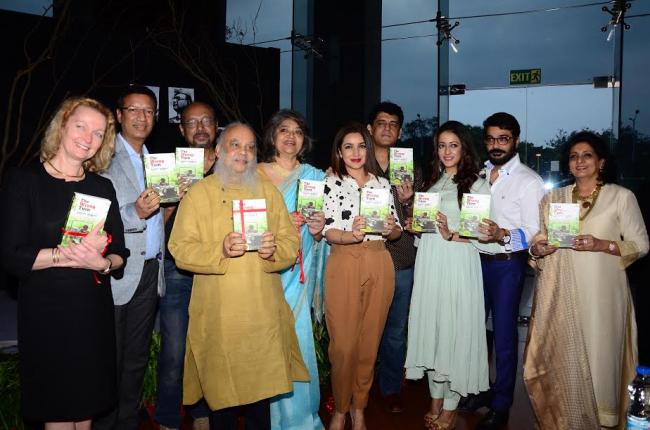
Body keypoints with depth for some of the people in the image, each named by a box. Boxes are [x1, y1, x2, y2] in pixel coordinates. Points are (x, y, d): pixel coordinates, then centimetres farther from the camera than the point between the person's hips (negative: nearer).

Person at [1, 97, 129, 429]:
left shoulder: (103, 188, 8)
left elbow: (119, 253, 7)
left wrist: (102, 263, -15)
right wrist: (71, 254, -19)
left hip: (94, 310, 4)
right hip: (45, 311, -4)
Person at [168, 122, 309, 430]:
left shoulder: (269, 192, 12)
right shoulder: (199, 193, 3)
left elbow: (292, 242, 6)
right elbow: (180, 249, -5)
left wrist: (274, 250, -15)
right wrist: (220, 250, -21)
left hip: (263, 316, 2)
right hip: (218, 317, -2)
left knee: (261, 390, 8)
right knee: (222, 390, 6)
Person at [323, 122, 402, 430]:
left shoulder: (382, 183, 12)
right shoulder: (331, 183, 1)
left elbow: (396, 231, 12)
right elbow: (327, 231, -8)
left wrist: (392, 229, -11)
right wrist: (351, 235, -28)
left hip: (379, 266, 3)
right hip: (343, 265, -3)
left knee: (370, 341, 9)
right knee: (344, 344, 0)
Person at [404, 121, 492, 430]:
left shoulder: (477, 185, -1)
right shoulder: (433, 182, 16)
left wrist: (451, 234, -21)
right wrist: (414, 224, 1)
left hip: (458, 264, -5)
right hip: (429, 263, 5)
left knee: (455, 329, 0)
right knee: (430, 327, 8)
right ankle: (435, 401, 22)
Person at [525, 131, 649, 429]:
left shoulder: (622, 196, 2)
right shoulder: (553, 198, 12)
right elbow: (538, 242, 15)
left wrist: (601, 244, -15)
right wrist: (537, 249, -8)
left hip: (601, 294, -2)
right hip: (560, 293, 2)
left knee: (599, 354, 2)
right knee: (563, 357, 3)